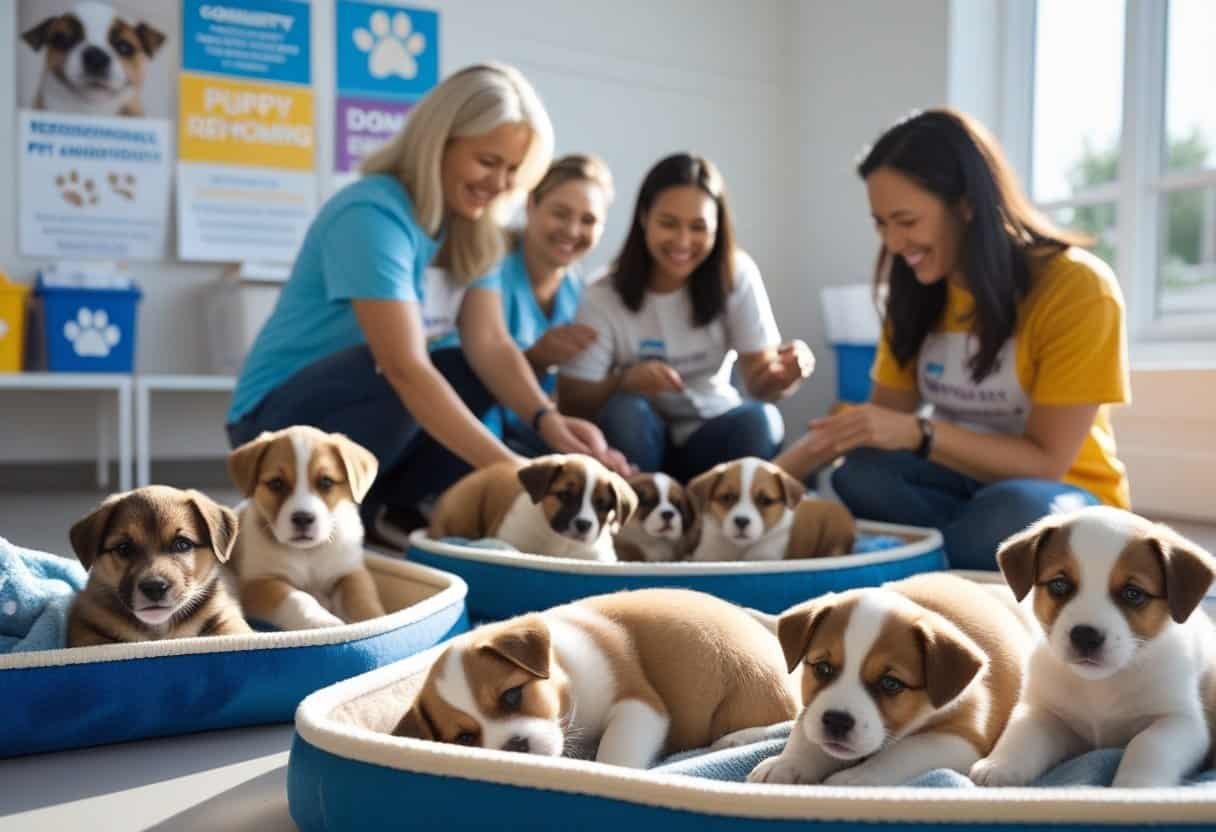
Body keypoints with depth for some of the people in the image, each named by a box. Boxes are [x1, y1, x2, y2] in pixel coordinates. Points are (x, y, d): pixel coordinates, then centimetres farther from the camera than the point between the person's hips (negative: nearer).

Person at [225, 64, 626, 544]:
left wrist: (549, 422, -30)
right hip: (280, 417, -8)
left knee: (500, 379, -7)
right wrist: (509, 469, -41)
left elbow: (490, 345, -11)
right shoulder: (372, 215, -25)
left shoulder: (473, 230, 0)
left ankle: (387, 508, -9)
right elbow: (404, 367, -34)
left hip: (371, 422, 8)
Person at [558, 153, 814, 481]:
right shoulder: (603, 297, -14)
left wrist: (786, 373, -39)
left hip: (710, 435, 1)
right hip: (637, 441, -1)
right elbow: (570, 402, -17)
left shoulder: (737, 274, -10)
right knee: (625, 411, -32)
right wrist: (624, 381, -38)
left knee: (759, 420, -29)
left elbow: (760, 381, -15)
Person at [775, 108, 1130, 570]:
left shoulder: (1077, 288, -18)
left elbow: (1046, 462, -19)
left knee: (1012, 513, -39)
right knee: (858, 477, -29)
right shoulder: (916, 291, 0)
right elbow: (880, 417, 2)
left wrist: (919, 435, -33)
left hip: (1064, 497, -3)